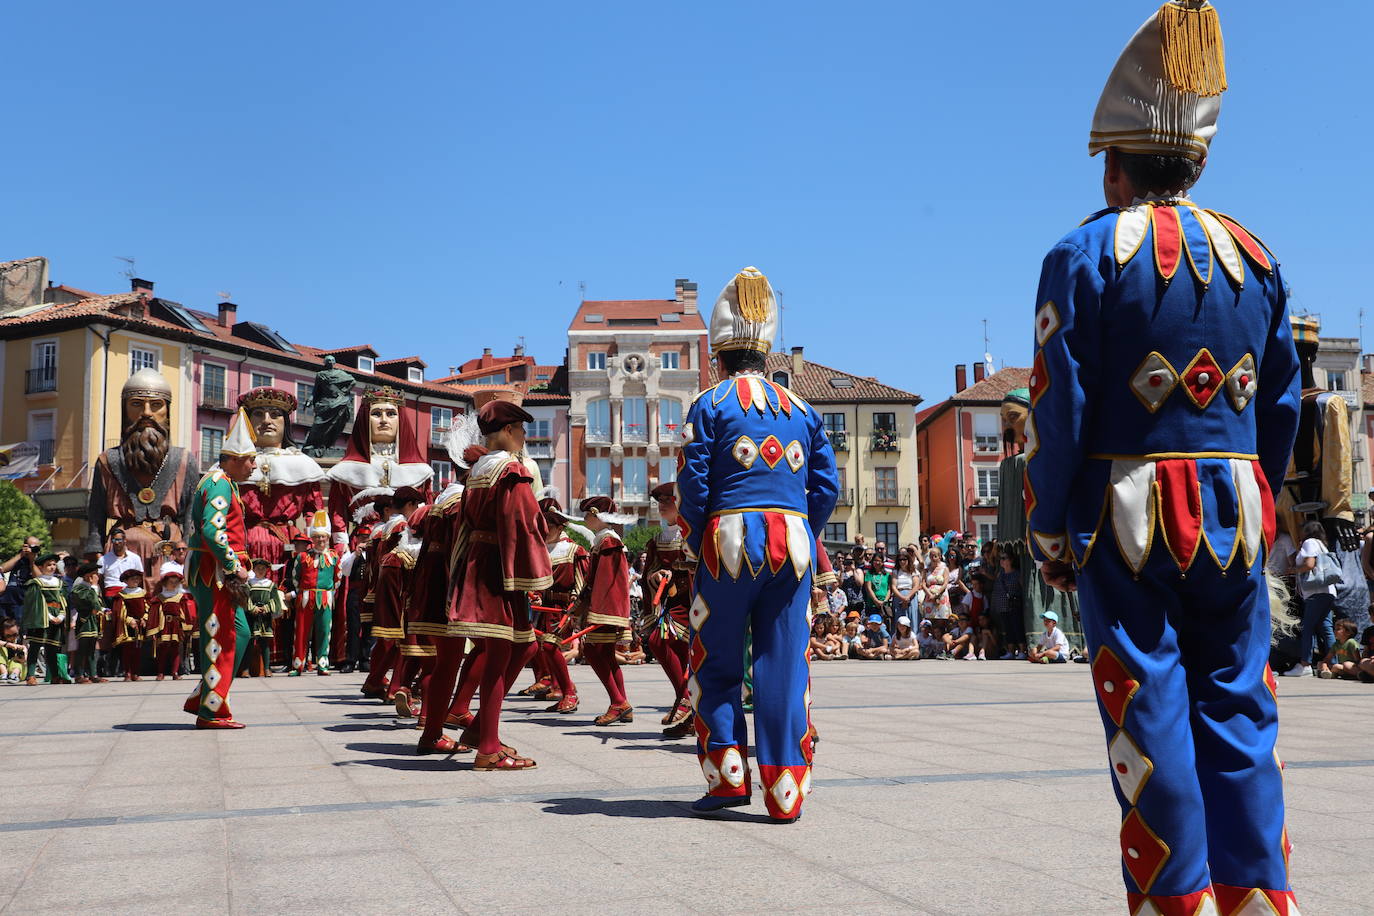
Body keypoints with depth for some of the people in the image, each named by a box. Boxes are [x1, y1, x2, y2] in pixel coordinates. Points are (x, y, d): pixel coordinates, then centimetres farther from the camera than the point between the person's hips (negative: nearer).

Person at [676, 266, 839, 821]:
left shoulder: (710, 405, 1)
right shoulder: (802, 409, 13)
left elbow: (691, 486, -5)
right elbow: (827, 486, 9)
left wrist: (696, 545, 7)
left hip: (730, 538, -3)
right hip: (794, 539, 3)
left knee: (716, 664, 10)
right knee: (786, 668, 5)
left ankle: (728, 777, 8)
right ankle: (785, 792, 6)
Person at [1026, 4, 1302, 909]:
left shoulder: (1085, 255, -6)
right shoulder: (1257, 257, 9)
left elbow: (1058, 411, -9)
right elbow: (1282, 405, 11)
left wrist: (1049, 536, -3)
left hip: (1126, 514, -4)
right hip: (1234, 509, 4)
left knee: (1150, 716, 2)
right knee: (1238, 709, 10)